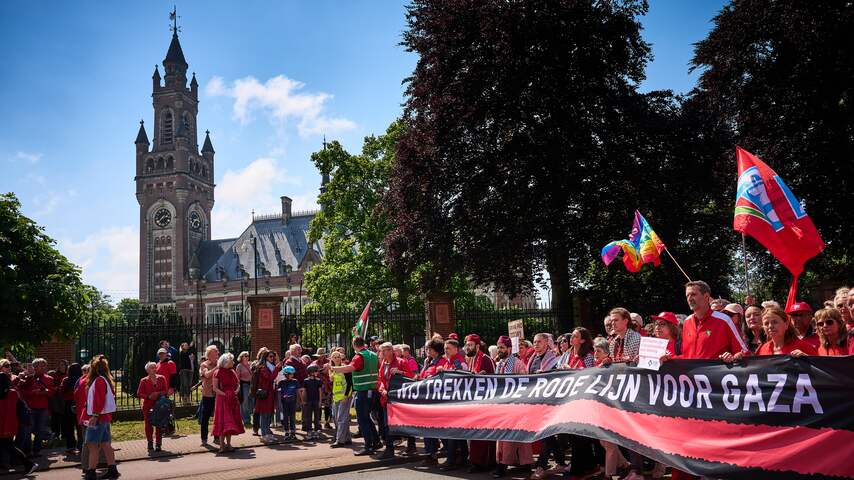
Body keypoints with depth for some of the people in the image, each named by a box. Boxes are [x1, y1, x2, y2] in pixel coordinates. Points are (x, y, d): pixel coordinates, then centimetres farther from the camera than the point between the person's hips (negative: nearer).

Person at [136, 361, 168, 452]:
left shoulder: (161, 378, 5)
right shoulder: (144, 381, 0)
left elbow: (166, 391, 5)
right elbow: (139, 394, 0)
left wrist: (158, 393, -14)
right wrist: (148, 396, -14)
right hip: (148, 406, -1)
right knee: (148, 425, 2)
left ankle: (159, 444, 8)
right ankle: (150, 443, 16)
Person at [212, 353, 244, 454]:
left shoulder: (233, 372, 13)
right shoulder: (218, 372, -6)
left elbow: (238, 384, 15)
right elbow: (215, 388, -10)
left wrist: (236, 391, -6)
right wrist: (224, 394, -21)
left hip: (232, 400, 6)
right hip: (222, 399, -6)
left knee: (231, 422, 8)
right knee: (222, 422, -7)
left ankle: (228, 444, 16)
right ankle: (222, 445, -3)